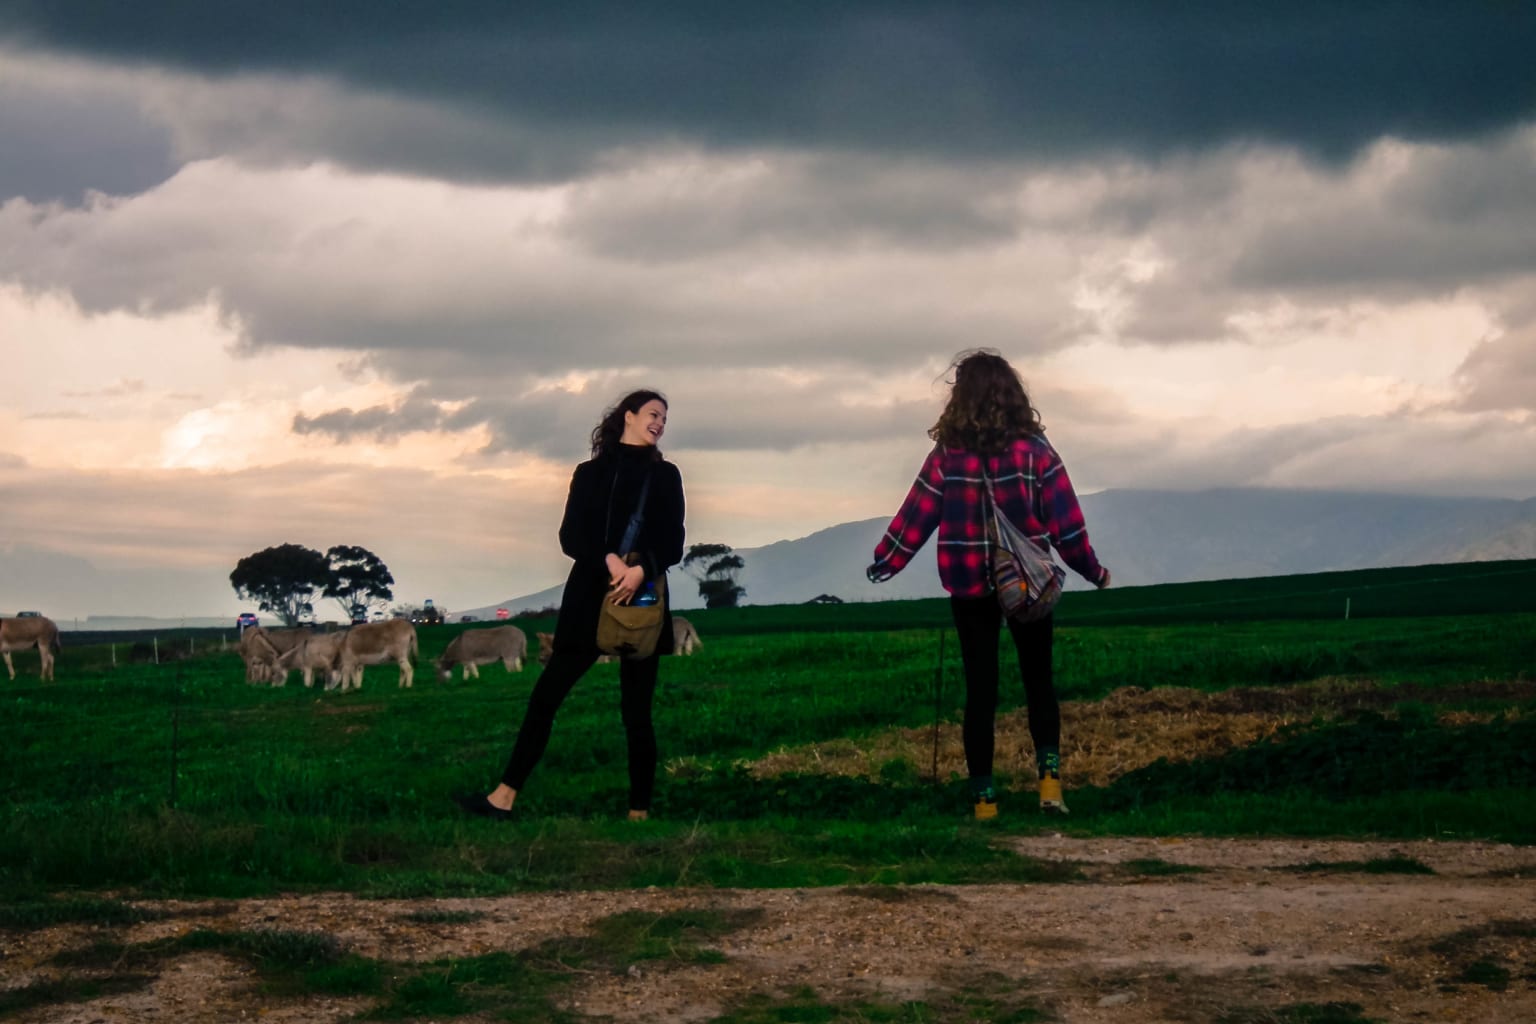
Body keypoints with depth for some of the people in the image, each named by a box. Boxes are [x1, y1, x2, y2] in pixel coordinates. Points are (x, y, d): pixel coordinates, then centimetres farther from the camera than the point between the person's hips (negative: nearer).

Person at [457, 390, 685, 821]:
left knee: (636, 711, 0)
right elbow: (570, 536, -1)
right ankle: (504, 797, -3)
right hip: (590, 597, 1)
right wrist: (609, 561, -19)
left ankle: (639, 811, 5)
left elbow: (673, 544, 1)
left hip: (643, 600, -1)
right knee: (546, 694, -4)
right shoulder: (590, 473, 11)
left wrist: (641, 569, -19)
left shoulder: (666, 475, 10)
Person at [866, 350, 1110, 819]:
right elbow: (1064, 520, -4)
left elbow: (916, 517, -3)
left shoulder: (948, 454, -6)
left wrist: (883, 563, 10)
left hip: (970, 587, 0)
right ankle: (1049, 776, -1)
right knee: (1038, 679, 14)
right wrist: (1092, 570, 8)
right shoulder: (1034, 450, -6)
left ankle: (983, 797, 6)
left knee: (980, 688, 7)